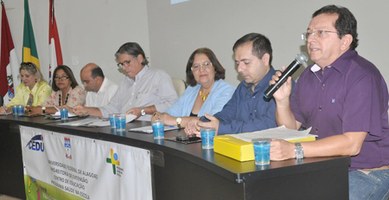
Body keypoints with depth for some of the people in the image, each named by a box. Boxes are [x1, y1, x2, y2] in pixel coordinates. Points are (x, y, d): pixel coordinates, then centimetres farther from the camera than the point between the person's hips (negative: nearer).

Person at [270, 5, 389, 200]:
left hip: (367, 173, -6)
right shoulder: (308, 76, 9)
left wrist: (294, 150, -31)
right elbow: (292, 128, 12)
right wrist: (282, 101, -7)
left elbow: (352, 143, -25)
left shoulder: (362, 76, -17)